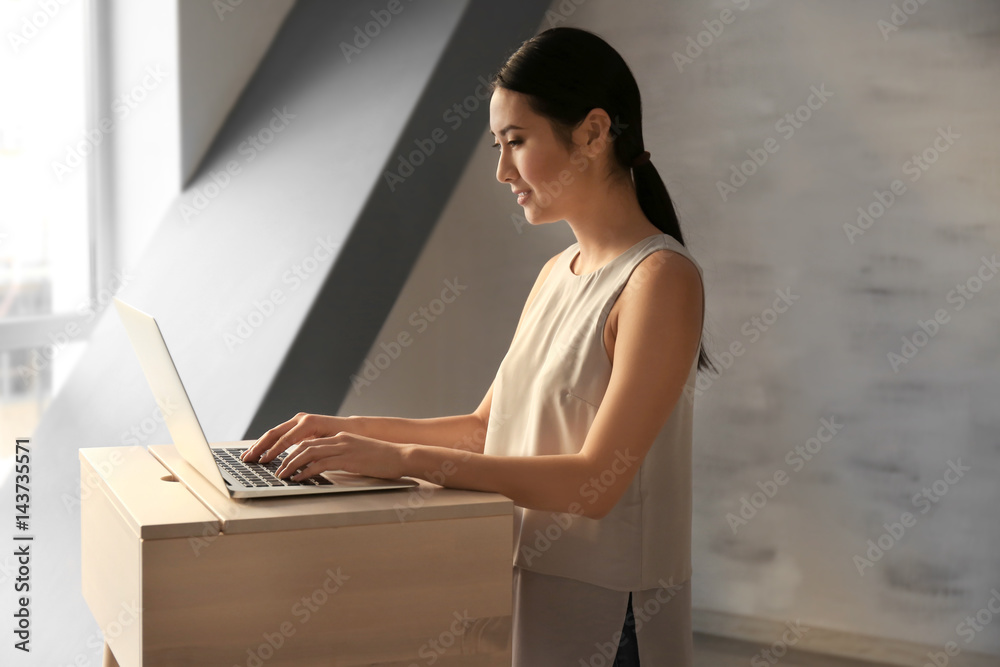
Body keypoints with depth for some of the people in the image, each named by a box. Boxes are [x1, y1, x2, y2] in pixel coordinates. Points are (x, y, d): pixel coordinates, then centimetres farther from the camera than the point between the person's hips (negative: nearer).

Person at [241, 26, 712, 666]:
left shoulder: (661, 277, -16)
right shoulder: (557, 274, 10)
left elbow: (595, 481, -22)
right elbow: (486, 428, 14)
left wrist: (404, 457, -23)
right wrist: (355, 429, 1)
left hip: (601, 613, -7)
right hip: (525, 588, 7)